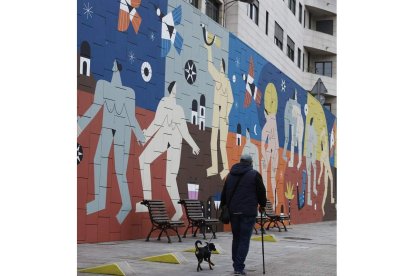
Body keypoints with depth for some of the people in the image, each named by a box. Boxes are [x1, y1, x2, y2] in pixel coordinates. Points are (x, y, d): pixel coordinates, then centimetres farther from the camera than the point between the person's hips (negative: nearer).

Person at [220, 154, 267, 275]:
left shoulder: (230, 175, 13)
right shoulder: (254, 174, -3)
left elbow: (224, 194, 14)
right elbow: (261, 191, 1)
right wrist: (262, 205, 16)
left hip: (233, 212, 5)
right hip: (248, 212, -5)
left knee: (236, 238, 14)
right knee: (244, 240, -3)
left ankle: (236, 265, 18)